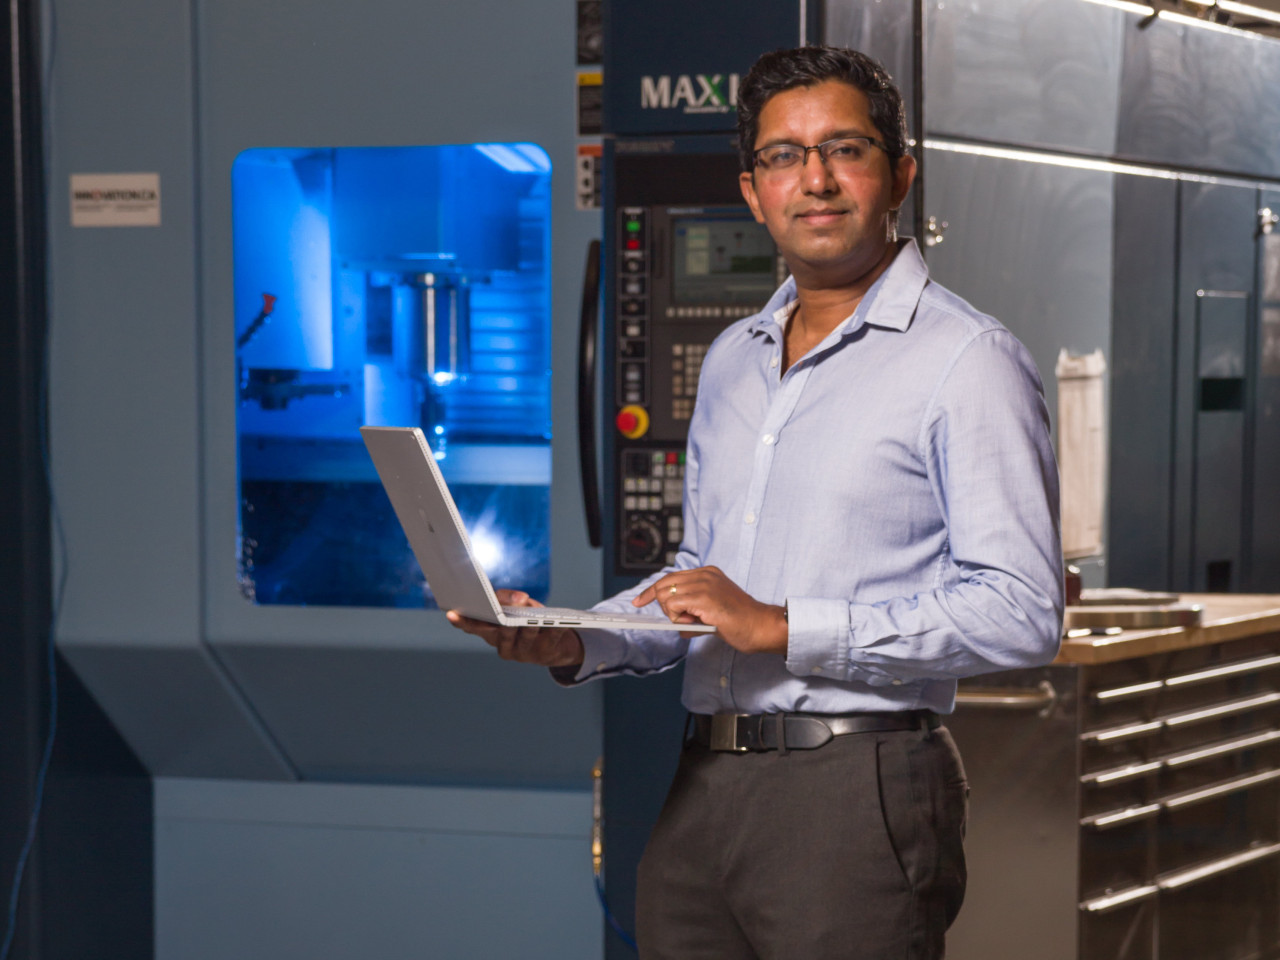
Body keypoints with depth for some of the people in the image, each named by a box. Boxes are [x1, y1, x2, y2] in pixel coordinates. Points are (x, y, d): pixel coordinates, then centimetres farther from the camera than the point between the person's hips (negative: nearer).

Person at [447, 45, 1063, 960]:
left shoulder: (968, 360, -6)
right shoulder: (732, 360, 18)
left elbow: (1021, 611, -16)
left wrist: (783, 628, -19)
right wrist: (575, 643, 7)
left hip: (856, 790, -6)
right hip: (702, 784, 7)